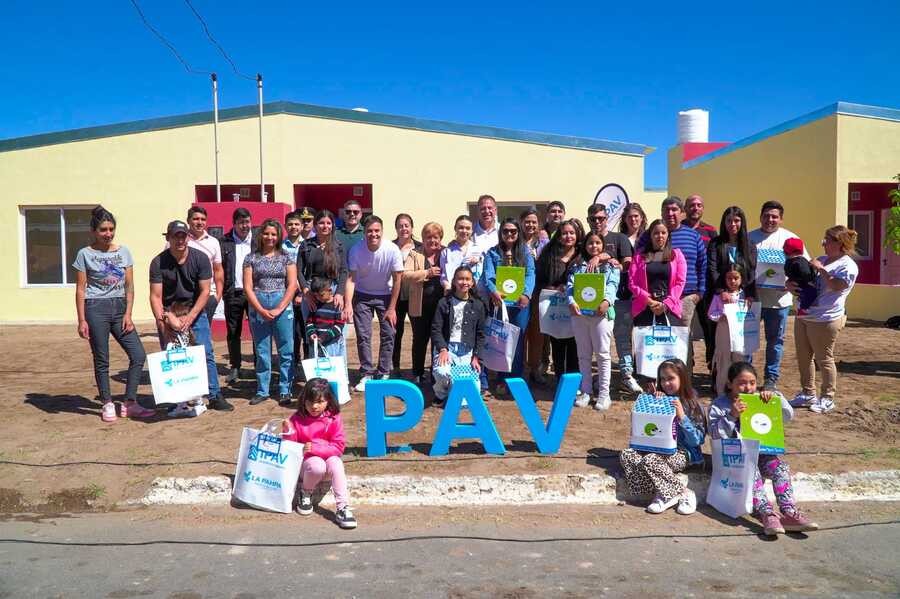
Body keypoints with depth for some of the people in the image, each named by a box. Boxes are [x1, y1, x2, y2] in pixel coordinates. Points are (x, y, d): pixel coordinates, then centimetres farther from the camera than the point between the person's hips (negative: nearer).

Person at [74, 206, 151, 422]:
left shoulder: (124, 252, 7)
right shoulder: (85, 254, -1)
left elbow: (129, 286, 6)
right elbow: (80, 289, -2)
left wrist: (128, 314, -2)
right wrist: (82, 320, -7)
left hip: (119, 308, 4)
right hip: (96, 309, -3)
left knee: (138, 355, -3)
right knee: (101, 360, 4)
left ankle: (129, 404, 8)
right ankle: (108, 404, 16)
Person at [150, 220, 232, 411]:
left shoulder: (200, 258, -8)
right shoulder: (158, 263, -9)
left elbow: (205, 291, -9)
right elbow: (155, 296, -11)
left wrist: (190, 317, -17)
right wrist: (161, 319, -25)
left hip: (195, 311, 0)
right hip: (169, 314, 0)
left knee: (206, 354, -5)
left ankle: (215, 396, 2)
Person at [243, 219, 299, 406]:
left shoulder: (286, 257, 6)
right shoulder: (251, 258, 7)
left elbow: (292, 285, -1)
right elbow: (248, 287, 1)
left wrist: (279, 309, -10)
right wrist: (262, 310, -10)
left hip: (282, 306, -1)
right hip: (258, 308, 1)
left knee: (286, 351, 0)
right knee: (262, 351, 8)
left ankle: (285, 390, 8)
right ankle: (262, 391, 16)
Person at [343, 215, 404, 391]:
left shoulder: (392, 250, -21)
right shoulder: (355, 250, -20)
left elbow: (397, 279, -14)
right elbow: (351, 278, -18)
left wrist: (392, 308, -13)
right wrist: (348, 304, -31)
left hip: (385, 295, 0)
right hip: (362, 295, 0)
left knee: (388, 334, -4)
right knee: (363, 335, -4)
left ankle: (383, 374, 9)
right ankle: (366, 375, 8)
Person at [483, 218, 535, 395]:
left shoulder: (525, 252, 8)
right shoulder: (492, 253, 6)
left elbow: (530, 274, -5)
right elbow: (488, 275, -8)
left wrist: (527, 294, -24)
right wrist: (493, 291, -29)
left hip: (520, 303, 0)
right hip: (499, 302, 0)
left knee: (517, 341, 5)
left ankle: (516, 381, 16)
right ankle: (503, 381, 13)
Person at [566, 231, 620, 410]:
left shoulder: (610, 265, 8)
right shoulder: (578, 264, 15)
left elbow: (612, 285, -6)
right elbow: (570, 285, 5)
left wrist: (607, 301, -25)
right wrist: (571, 302, -15)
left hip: (601, 312, -3)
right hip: (579, 312, 3)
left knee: (602, 354, -1)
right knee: (584, 354, 9)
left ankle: (604, 393, 5)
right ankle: (585, 391, 17)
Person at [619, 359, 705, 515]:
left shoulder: (692, 405, -5)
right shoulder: (658, 401, 9)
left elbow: (696, 440, -10)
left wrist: (682, 416, -20)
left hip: (682, 452, -6)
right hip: (657, 448, 6)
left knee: (650, 460, -33)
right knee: (626, 455, -19)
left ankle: (684, 493, -13)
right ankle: (666, 494, -19)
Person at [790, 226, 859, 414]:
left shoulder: (848, 266, -9)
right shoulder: (820, 260, 14)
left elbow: (836, 286, -24)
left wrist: (821, 269, -17)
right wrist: (790, 285, -2)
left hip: (824, 320, -8)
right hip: (803, 316, 8)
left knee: (824, 359, 2)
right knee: (803, 357, 13)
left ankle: (827, 399, 14)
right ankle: (808, 394, 26)